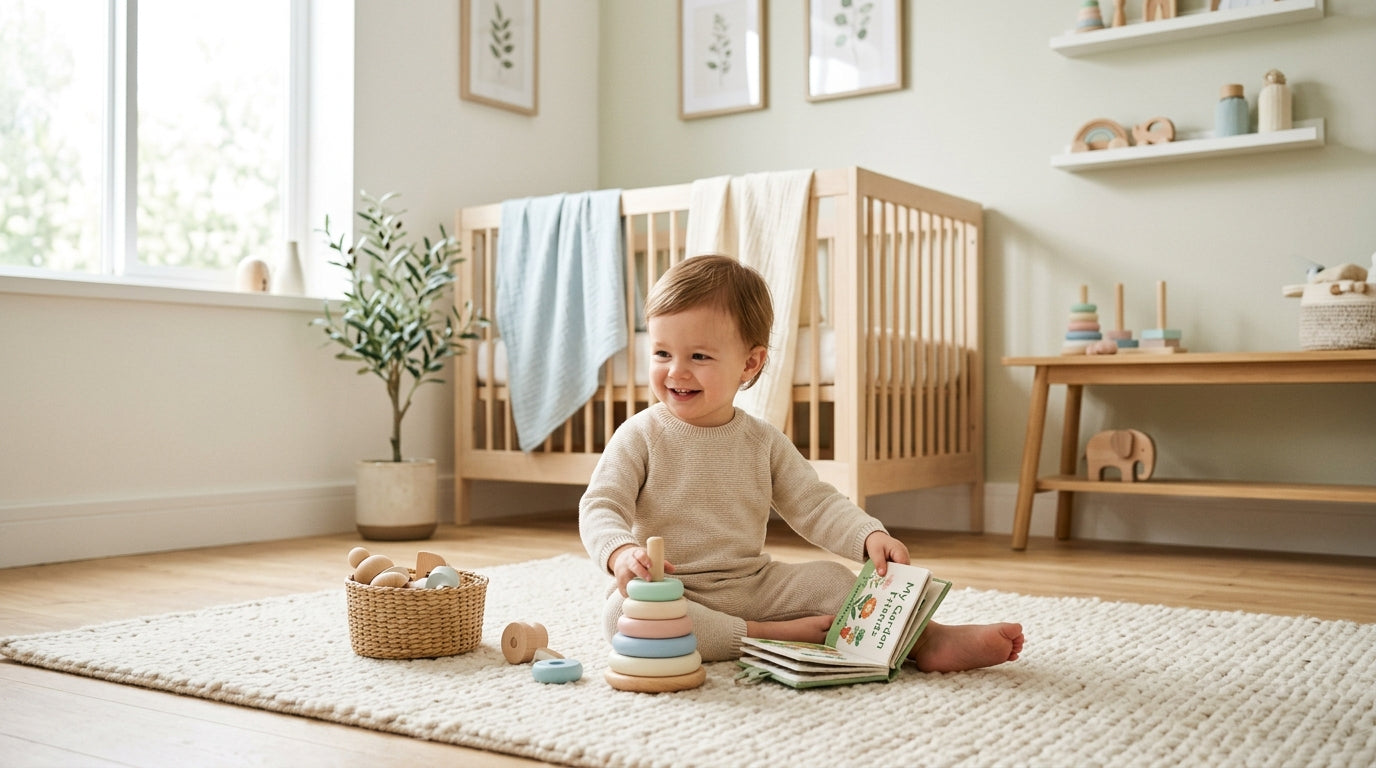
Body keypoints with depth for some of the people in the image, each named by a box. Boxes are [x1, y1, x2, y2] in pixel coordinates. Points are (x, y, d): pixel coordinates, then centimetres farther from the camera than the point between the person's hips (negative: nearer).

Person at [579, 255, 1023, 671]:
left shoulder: (763, 441, 4)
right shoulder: (641, 436, -6)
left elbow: (815, 505, 2)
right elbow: (600, 507, -12)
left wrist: (869, 536, -18)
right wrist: (621, 552, -36)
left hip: (752, 585, 4)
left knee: (828, 579, -12)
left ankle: (929, 640, -12)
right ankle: (767, 637, -31)